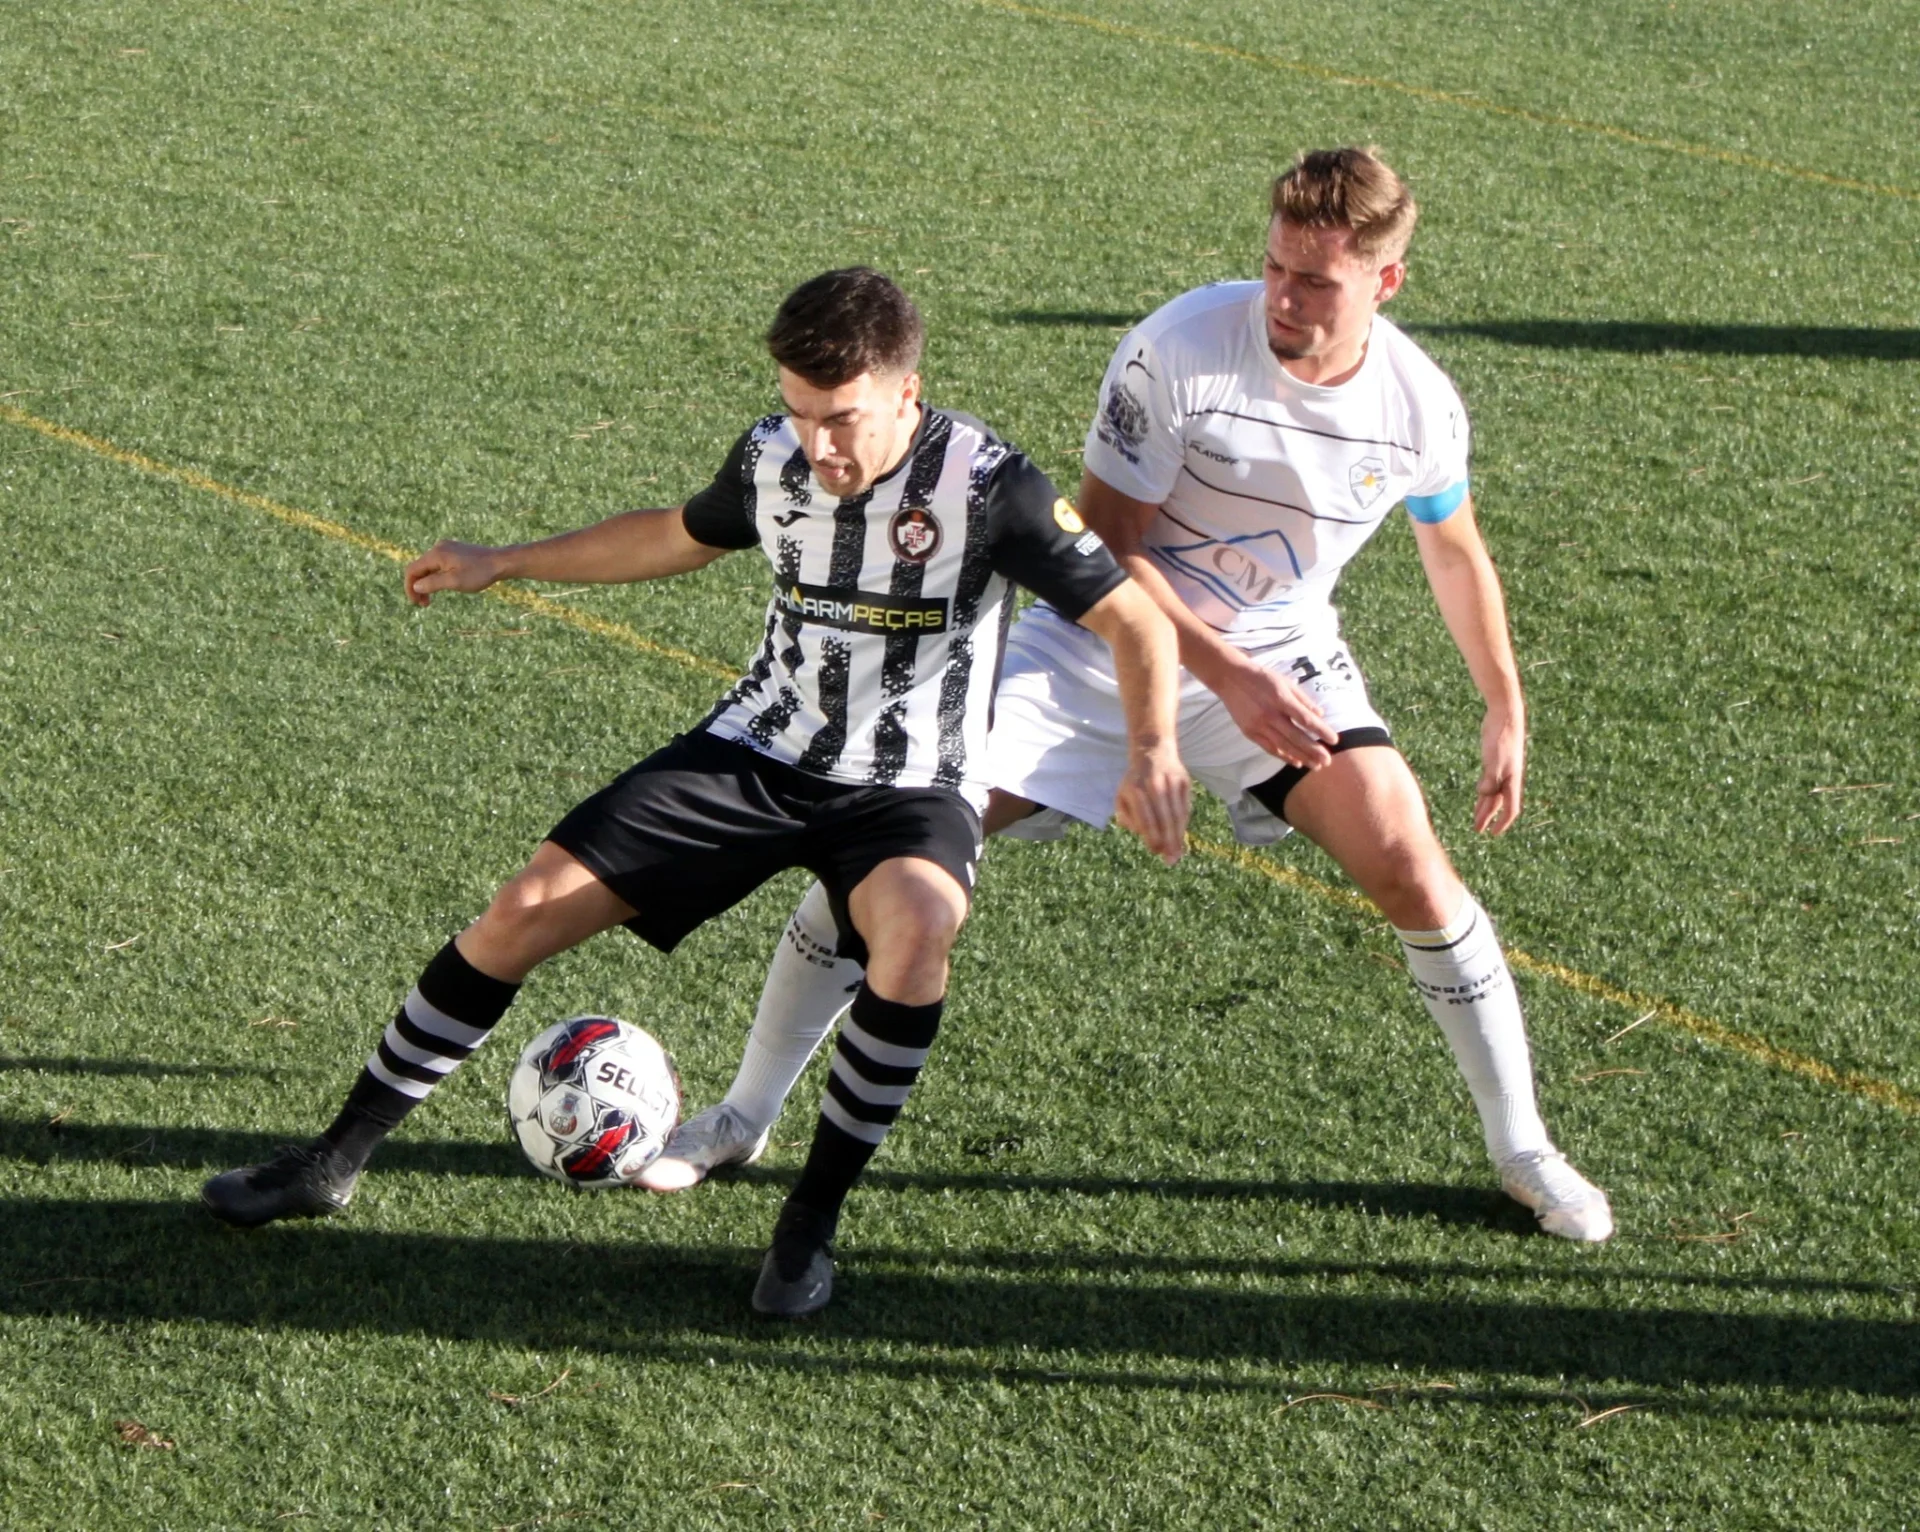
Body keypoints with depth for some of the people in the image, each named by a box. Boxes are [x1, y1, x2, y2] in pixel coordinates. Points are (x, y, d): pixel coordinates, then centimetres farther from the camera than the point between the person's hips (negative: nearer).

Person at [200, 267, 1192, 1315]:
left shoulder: (983, 484, -19)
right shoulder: (773, 456, -3)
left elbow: (1132, 618, -15)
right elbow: (683, 535, 20)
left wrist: (1152, 751, -34)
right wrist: (505, 564, 26)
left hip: (909, 790, -4)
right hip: (758, 752, 4)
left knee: (916, 927, -39)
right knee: (526, 911, -7)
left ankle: (812, 1222, -20)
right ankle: (335, 1162, 9)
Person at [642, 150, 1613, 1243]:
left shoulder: (1420, 404, -13)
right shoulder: (1184, 346, -26)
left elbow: (1456, 552, 9)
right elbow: (1106, 541, -19)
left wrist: (1506, 710, 11)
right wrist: (1228, 674, -28)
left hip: (1284, 654, 2)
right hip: (1104, 643, -2)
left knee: (1413, 874, -15)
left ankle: (1525, 1154, 6)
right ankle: (744, 1119, 8)